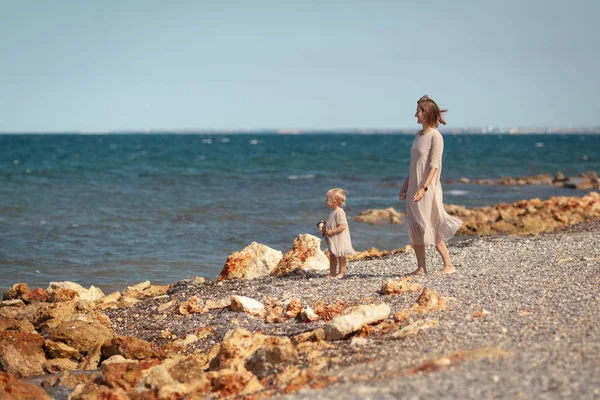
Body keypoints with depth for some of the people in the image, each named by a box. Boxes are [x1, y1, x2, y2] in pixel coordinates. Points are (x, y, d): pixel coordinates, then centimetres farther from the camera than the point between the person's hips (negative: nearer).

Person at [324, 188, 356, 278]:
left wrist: (331, 232, -25)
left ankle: (341, 273, 9)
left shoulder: (339, 212, -20)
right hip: (333, 240, 10)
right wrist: (325, 229, 8)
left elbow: (342, 226, -27)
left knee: (340, 256, 1)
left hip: (340, 240, -10)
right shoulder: (333, 212, 10)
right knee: (332, 256, 13)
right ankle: (332, 272, 19)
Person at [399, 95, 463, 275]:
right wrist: (405, 186, 18)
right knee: (415, 228, 6)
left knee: (432, 228, -5)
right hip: (414, 187, 8)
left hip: (428, 188, -8)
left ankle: (448, 265, 3)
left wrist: (424, 188, -24)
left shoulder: (435, 136, -11)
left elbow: (434, 166, -17)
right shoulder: (418, 135, 13)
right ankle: (421, 267, 11)